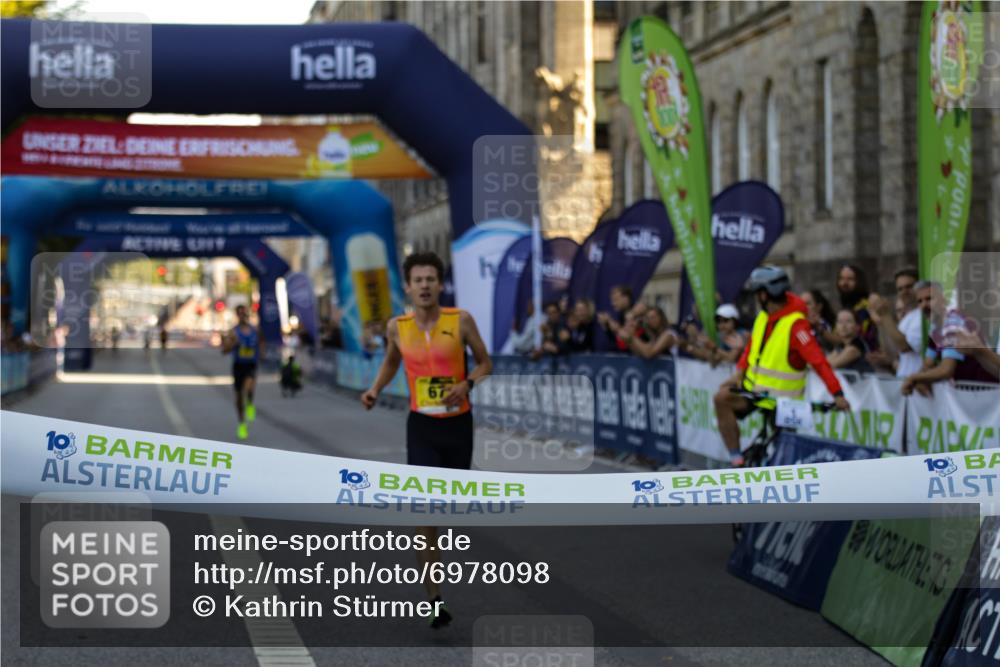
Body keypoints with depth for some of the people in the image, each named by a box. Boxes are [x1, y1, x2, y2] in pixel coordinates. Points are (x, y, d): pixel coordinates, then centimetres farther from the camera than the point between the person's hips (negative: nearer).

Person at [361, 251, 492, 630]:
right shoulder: (397, 327, -1)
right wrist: (375, 390, 2)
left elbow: (485, 363, 3)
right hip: (422, 426, 0)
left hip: (458, 424, 0)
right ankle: (435, 601, -11)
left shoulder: (460, 321, -7)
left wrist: (467, 384, -17)